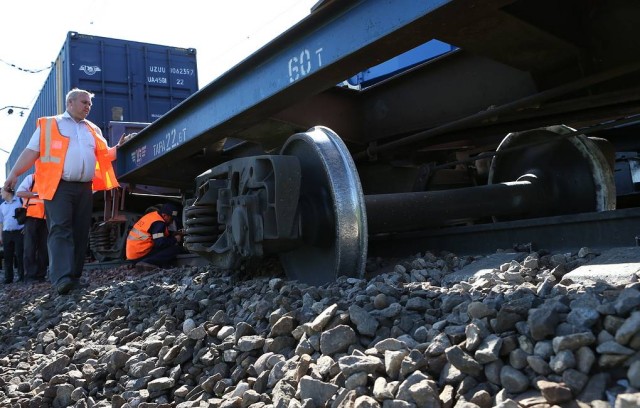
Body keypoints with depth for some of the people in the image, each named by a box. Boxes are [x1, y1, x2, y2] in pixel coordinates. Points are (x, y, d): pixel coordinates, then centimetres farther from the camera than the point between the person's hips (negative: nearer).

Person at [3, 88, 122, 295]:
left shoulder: (93, 130, 21)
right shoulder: (49, 124, 9)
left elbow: (104, 154, 18)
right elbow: (31, 151, 2)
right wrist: (14, 173, -8)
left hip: (85, 188, 5)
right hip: (59, 186, -4)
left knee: (81, 233, 4)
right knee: (60, 230, -14)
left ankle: (74, 276, 11)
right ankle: (62, 278, -22)